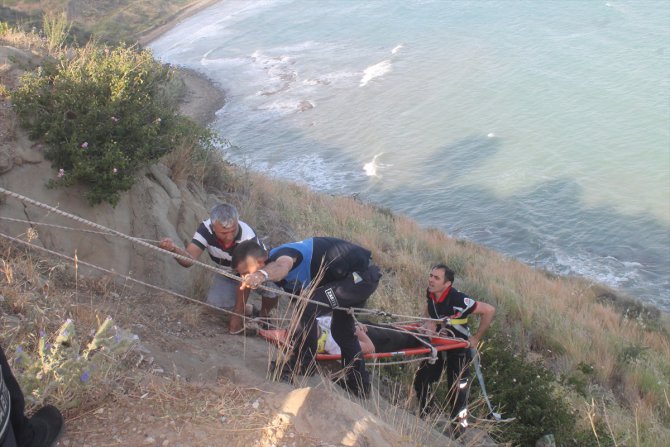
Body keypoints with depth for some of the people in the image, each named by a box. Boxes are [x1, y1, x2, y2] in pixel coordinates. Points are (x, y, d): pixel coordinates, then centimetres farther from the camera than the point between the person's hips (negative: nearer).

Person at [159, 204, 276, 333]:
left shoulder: (248, 238, -39)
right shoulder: (205, 229, -30)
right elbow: (189, 259, -38)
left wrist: (238, 314, -35)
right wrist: (173, 248, -60)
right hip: (227, 273, 3)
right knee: (215, 303, -21)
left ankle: (264, 316, 3)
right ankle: (250, 311, 10)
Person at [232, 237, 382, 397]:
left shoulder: (278, 255, -24)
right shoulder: (273, 262, 5)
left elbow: (282, 266, -52)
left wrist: (262, 275, -73)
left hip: (362, 275, -11)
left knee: (307, 308, -23)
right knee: (342, 331, 26)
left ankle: (296, 372, -7)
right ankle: (359, 386, 43)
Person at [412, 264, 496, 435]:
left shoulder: (457, 299, -33)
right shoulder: (430, 293, -13)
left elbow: (489, 311, -28)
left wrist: (476, 338, -21)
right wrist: (429, 322, -11)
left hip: (458, 349, -5)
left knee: (457, 390, 1)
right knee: (420, 381, 3)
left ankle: (458, 426, 24)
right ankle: (426, 412, 30)